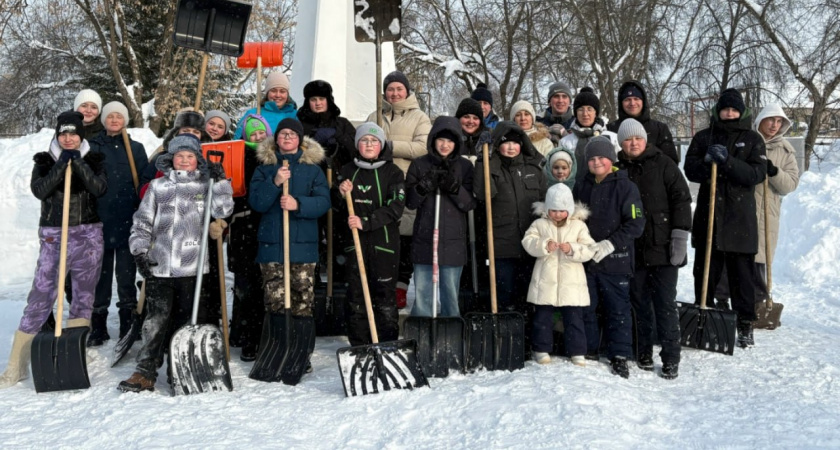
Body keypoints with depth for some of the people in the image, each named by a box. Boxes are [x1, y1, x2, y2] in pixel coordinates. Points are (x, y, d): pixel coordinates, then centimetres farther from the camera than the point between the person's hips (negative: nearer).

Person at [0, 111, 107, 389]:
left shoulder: (93, 160, 7)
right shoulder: (45, 160, 7)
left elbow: (99, 189, -11)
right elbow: (39, 190, -10)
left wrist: (80, 165, -20)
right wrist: (60, 167, -18)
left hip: (88, 234, 1)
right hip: (53, 235, -1)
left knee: (84, 295, 3)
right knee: (41, 296, -5)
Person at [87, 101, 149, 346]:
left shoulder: (136, 148, 10)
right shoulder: (92, 147, 8)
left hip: (127, 222, 0)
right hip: (99, 220, 0)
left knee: (126, 273, 4)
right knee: (100, 273, 5)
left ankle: (128, 324, 13)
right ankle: (98, 326, 13)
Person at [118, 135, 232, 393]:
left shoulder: (205, 186, 9)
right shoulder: (158, 186, 10)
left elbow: (222, 210, -4)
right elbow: (142, 222, 10)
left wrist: (220, 182, -9)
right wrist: (140, 252, 2)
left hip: (192, 266, 0)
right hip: (159, 265, 0)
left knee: (184, 319, 8)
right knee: (157, 318, -4)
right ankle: (145, 373, 1)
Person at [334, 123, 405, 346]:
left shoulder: (393, 172, 0)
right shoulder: (348, 171, 11)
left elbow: (395, 208, -10)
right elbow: (339, 207, 15)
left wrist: (366, 222, -18)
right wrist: (341, 194, -6)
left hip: (384, 242, -3)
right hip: (355, 242, 3)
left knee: (385, 296, -1)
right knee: (356, 297, 6)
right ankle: (359, 348, 16)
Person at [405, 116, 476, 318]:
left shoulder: (464, 167, 4)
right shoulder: (419, 165, 4)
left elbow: (470, 203, 0)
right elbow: (410, 201, 2)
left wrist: (454, 187, -16)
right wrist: (424, 186, -15)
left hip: (453, 242, 0)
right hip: (424, 239, 0)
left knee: (451, 297, 8)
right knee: (422, 295, 6)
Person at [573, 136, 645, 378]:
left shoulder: (625, 186, -5)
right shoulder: (580, 187, 9)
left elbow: (636, 223, -10)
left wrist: (610, 244, -17)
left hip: (615, 260, -4)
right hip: (585, 258, 4)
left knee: (618, 309, 5)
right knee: (586, 308, 11)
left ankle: (619, 356, 17)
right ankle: (588, 351, 25)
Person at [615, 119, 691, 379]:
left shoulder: (663, 164, 2)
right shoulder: (618, 169, 10)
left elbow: (681, 199, -2)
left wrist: (680, 235, -10)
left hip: (662, 248, -3)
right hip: (633, 249, 3)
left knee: (665, 304, -2)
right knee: (639, 304, 9)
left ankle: (671, 359, 5)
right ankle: (644, 354, 21)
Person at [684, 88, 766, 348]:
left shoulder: (753, 139, 5)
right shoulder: (703, 137, 10)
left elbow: (757, 174, -7)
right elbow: (690, 169, 1)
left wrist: (728, 161, -20)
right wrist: (707, 163, -20)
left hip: (740, 217, -1)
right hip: (708, 213, 2)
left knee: (741, 273, 3)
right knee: (705, 270, 8)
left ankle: (745, 325, 13)